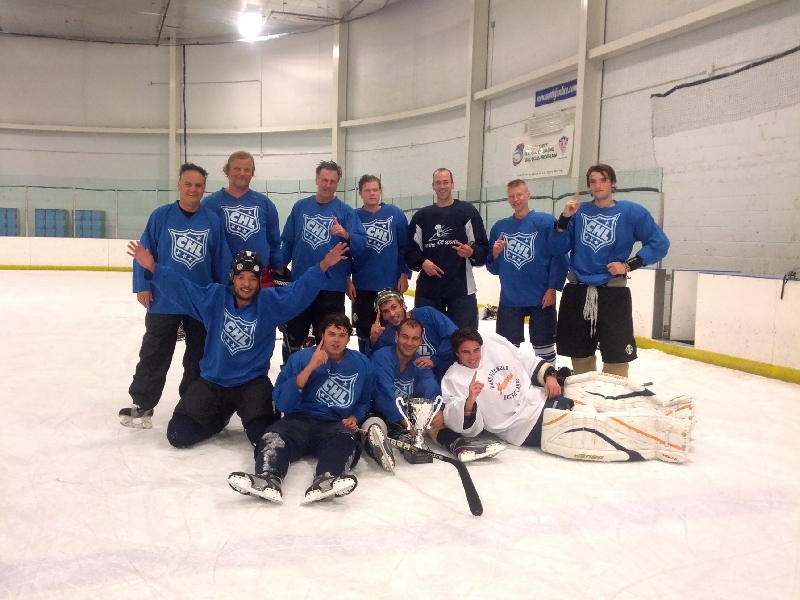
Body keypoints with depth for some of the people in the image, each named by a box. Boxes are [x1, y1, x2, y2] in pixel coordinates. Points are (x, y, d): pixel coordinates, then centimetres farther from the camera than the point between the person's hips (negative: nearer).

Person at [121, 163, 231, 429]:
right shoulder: (161, 216, -3)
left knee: (198, 357, 13)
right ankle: (142, 404, 15)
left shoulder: (213, 221, -1)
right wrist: (142, 285, -8)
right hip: (164, 301, -1)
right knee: (154, 355, 5)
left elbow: (222, 261, 1)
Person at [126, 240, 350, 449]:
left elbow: (300, 291, -16)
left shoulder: (269, 302, -6)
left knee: (264, 435, -21)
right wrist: (153, 268, -17)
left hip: (253, 383, -2)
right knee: (179, 434, -5)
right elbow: (180, 288, -5)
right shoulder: (214, 297, -3)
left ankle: (255, 418, 18)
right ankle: (216, 417, 26)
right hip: (212, 381, 2)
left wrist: (323, 266, -29)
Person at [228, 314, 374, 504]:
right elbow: (282, 403, -6)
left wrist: (354, 418, 1)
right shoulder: (300, 358, 3)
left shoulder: (361, 363, 10)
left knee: (347, 438, -36)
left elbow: (364, 401, 24)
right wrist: (310, 368, -14)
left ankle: (325, 481, -63)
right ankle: (268, 480, -62)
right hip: (300, 420, 0)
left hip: (335, 426, 0)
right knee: (272, 436, -33)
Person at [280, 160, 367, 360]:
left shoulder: (345, 211, -4)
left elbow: (361, 245, -13)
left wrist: (346, 235, -31)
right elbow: (288, 241, 10)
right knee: (293, 335, 15)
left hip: (332, 286, -3)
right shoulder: (300, 207, 4)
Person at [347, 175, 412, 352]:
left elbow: (405, 246, 0)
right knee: (363, 331, 12)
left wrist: (404, 274, -4)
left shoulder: (395, 214, -4)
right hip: (362, 285, 1)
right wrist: (347, 280, -1)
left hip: (391, 283, -1)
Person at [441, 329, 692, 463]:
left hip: (543, 396, 7)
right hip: (529, 426, -7)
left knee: (601, 393, -2)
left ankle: (664, 416, 5)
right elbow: (466, 425, -15)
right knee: (597, 427, -20)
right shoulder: (454, 380, -10)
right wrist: (469, 402, -34)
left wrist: (549, 375, 0)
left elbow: (527, 360, 15)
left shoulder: (493, 341, 3)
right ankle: (669, 433, -21)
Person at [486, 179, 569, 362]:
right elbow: (493, 268, 10)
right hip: (509, 299, 4)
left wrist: (552, 288, -13)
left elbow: (559, 257, -8)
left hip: (541, 298, -3)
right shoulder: (499, 227, 7)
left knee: (544, 347, 9)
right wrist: (495, 255, -10)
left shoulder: (547, 222, -5)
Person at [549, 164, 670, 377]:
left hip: (613, 294, -3)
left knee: (616, 357, -5)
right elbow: (556, 248, 1)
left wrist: (629, 265, -10)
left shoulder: (631, 212, -3)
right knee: (580, 354, 14)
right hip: (577, 292, 3)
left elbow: (659, 243, -3)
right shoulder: (579, 212, 4)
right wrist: (565, 218, -12)